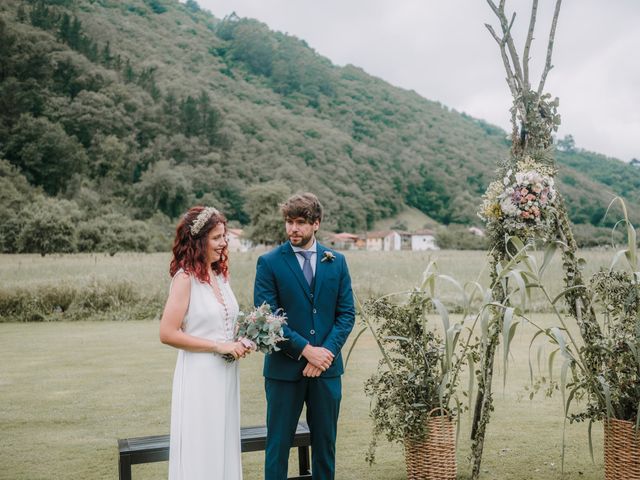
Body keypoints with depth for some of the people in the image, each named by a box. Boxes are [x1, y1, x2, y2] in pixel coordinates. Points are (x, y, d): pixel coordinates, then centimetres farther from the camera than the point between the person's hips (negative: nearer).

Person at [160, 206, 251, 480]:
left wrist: (240, 342, 2)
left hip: (225, 374, 7)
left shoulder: (220, 274, 9)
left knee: (224, 445, 15)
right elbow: (167, 333, -18)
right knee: (200, 450, 3)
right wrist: (218, 346, -16)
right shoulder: (185, 278, -13)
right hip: (199, 376, -7)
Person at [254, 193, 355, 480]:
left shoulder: (336, 262, 5)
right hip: (285, 369, -3)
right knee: (279, 441, 6)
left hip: (327, 368, 3)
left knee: (325, 441, 12)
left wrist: (326, 352, -11)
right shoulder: (269, 263, -4)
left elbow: (346, 314, 3)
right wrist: (306, 350, -15)